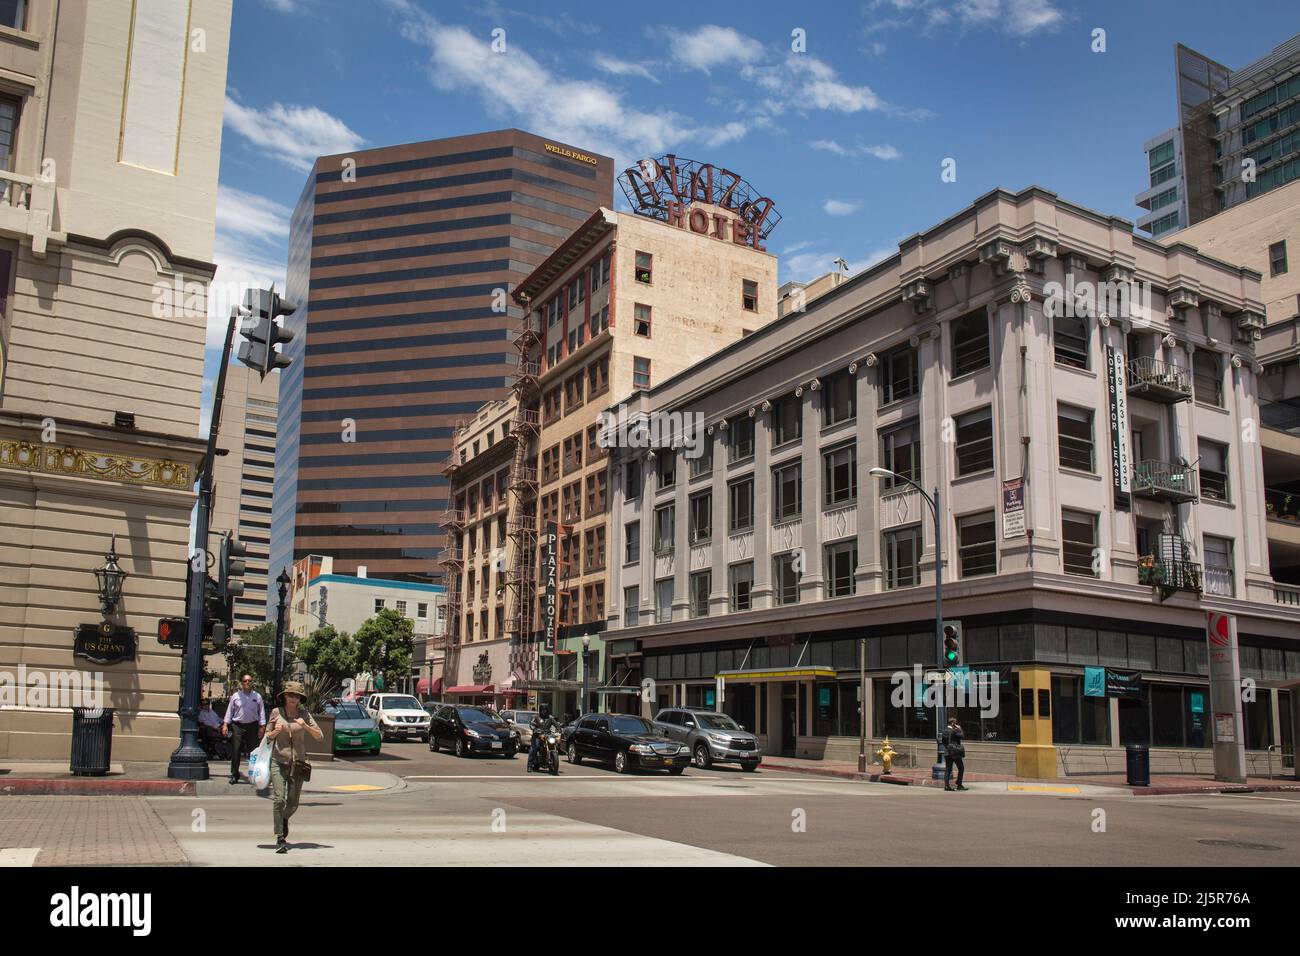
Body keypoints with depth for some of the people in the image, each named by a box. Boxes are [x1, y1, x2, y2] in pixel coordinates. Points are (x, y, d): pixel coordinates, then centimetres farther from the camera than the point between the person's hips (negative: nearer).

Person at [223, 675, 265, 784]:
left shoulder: (257, 696, 6)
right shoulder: (235, 696, 6)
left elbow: (261, 712, 6)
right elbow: (229, 711, 8)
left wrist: (262, 727, -1)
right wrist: (225, 725, 0)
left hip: (252, 726, 0)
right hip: (237, 726, 0)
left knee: (253, 752, 2)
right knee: (235, 751, -2)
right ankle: (234, 775, 7)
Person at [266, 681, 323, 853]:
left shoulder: (304, 715, 4)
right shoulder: (276, 712, 3)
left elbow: (319, 736, 1)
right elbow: (267, 735, 12)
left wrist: (305, 726, -14)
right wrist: (275, 732, -10)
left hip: (298, 762, 1)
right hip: (278, 761, -1)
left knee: (293, 803, 8)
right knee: (279, 799, -13)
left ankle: (285, 819, 42)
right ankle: (280, 839, -8)